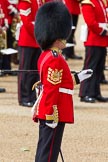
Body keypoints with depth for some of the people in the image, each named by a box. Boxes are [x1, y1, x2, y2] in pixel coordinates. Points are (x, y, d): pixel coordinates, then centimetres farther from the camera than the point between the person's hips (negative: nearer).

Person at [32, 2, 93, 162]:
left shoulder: (45, 56, 13)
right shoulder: (55, 59, -18)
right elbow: (51, 90, -22)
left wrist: (78, 77, 26)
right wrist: (51, 116, -22)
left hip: (45, 112, 10)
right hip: (53, 114, -10)